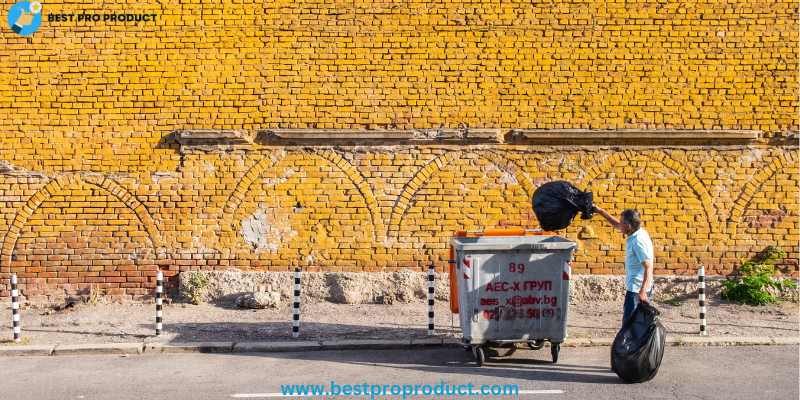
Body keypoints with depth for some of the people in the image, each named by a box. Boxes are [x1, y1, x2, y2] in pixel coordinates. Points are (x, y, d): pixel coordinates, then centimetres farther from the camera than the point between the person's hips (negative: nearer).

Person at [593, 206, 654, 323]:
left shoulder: (639, 241, -22)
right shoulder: (636, 233, 6)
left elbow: (648, 267, -27)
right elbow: (616, 225, 24)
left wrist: (643, 291, -33)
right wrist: (600, 211, 20)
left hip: (637, 290, -10)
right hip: (635, 287, 10)